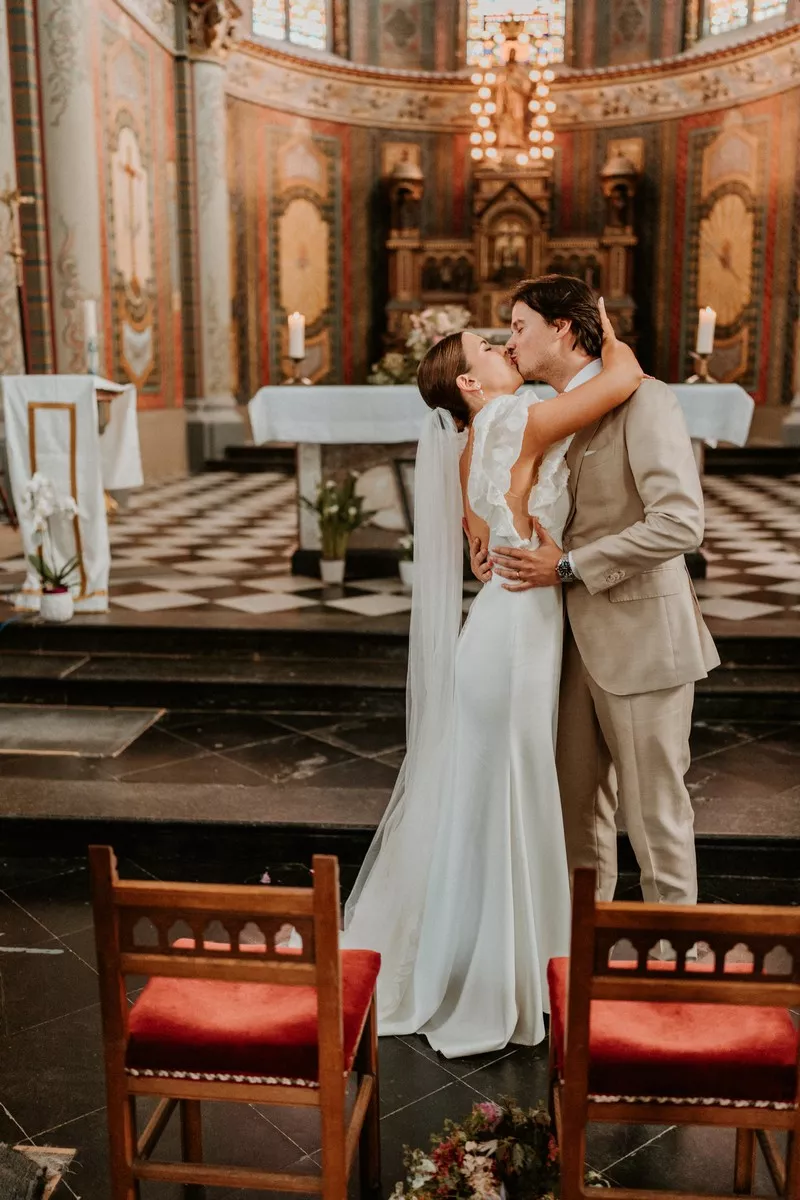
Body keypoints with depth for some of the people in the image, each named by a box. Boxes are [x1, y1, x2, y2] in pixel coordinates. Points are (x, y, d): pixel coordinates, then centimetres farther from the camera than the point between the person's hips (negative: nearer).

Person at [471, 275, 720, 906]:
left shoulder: (643, 400, -14)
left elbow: (680, 522, -23)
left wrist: (567, 567, -21)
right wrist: (500, 545, 2)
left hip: (641, 635, -8)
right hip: (580, 636, 8)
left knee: (655, 811, 4)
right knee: (578, 800, 17)